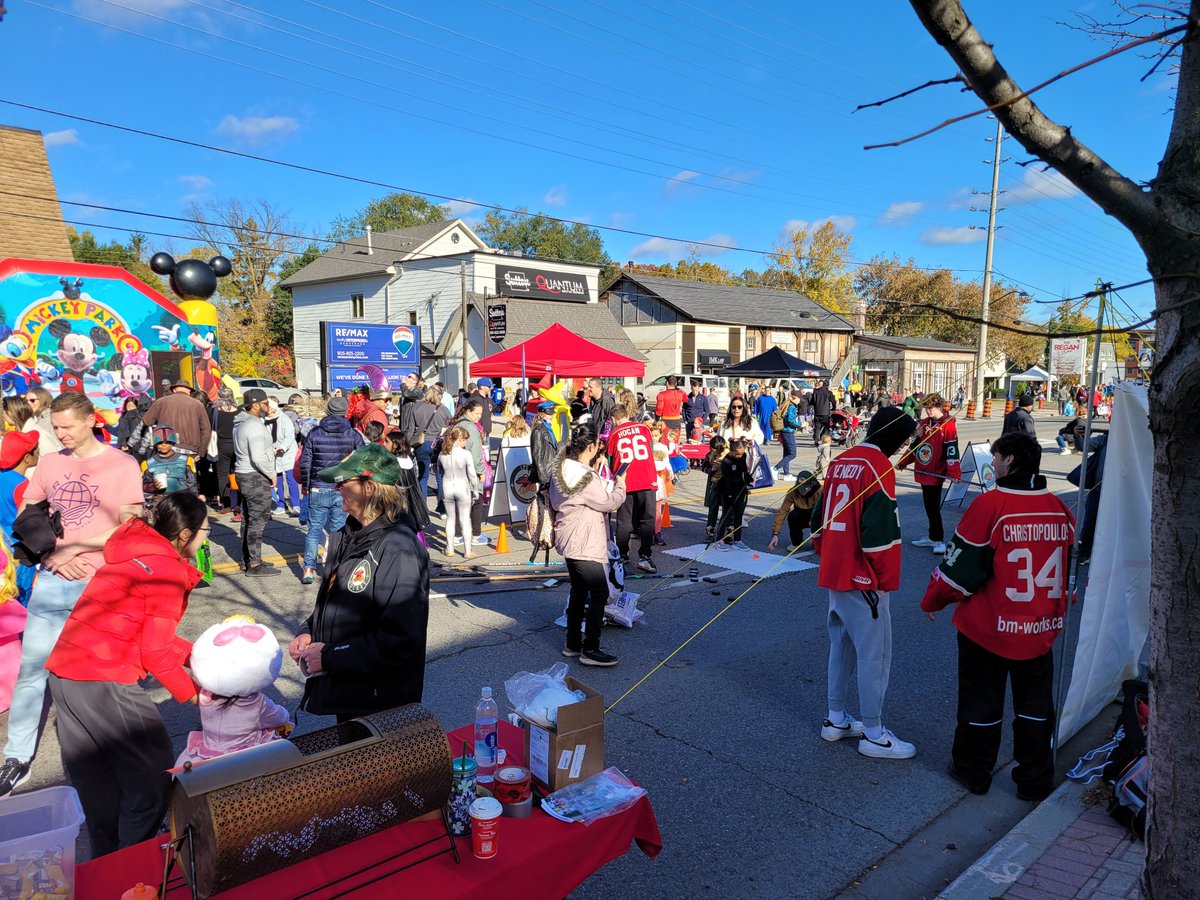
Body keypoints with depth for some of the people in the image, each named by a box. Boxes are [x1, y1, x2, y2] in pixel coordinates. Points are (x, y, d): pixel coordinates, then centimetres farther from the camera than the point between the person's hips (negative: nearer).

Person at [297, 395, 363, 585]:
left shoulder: (314, 433, 0)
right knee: (338, 529, 9)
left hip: (318, 489, 0)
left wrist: (305, 484, 14)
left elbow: (305, 462, 2)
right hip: (343, 490, 0)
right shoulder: (353, 434, -1)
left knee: (315, 528, 8)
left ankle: (309, 568, 3)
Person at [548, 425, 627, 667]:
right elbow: (611, 503, -15)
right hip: (584, 546, -10)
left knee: (578, 591, 18)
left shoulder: (561, 470, 4)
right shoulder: (586, 478, -25)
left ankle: (572, 644, 28)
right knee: (599, 593, 0)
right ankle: (590, 650, 6)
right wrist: (620, 483, 0)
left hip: (569, 542, 10)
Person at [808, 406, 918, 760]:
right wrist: (883, 578, -9)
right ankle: (873, 735, 13)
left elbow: (819, 516, 15)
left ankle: (836, 720, 28)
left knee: (842, 646, 18)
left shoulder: (841, 461, 10)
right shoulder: (878, 466, -15)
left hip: (834, 574, 9)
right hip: (863, 580, -9)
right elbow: (878, 530, -19)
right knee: (875, 655, 3)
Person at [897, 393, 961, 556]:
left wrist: (954, 473, -21)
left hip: (936, 473, -7)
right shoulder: (923, 423, 10)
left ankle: (939, 540, 3)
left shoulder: (948, 425, -12)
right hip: (922, 471, 7)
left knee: (933, 506, -6)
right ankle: (933, 537, 22)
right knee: (928, 505, 13)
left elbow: (952, 450, -17)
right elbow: (915, 444, 19)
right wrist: (903, 462, 18)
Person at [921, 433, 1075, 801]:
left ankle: (972, 771, 29)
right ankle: (1035, 780, 31)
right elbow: (1069, 569, 11)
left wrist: (932, 601, 0)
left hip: (988, 629, -5)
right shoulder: (1060, 510, -2)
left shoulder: (989, 505, -20)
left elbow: (960, 565, -17)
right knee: (1035, 706, 20)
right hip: (1040, 631, 5)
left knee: (981, 702, 13)